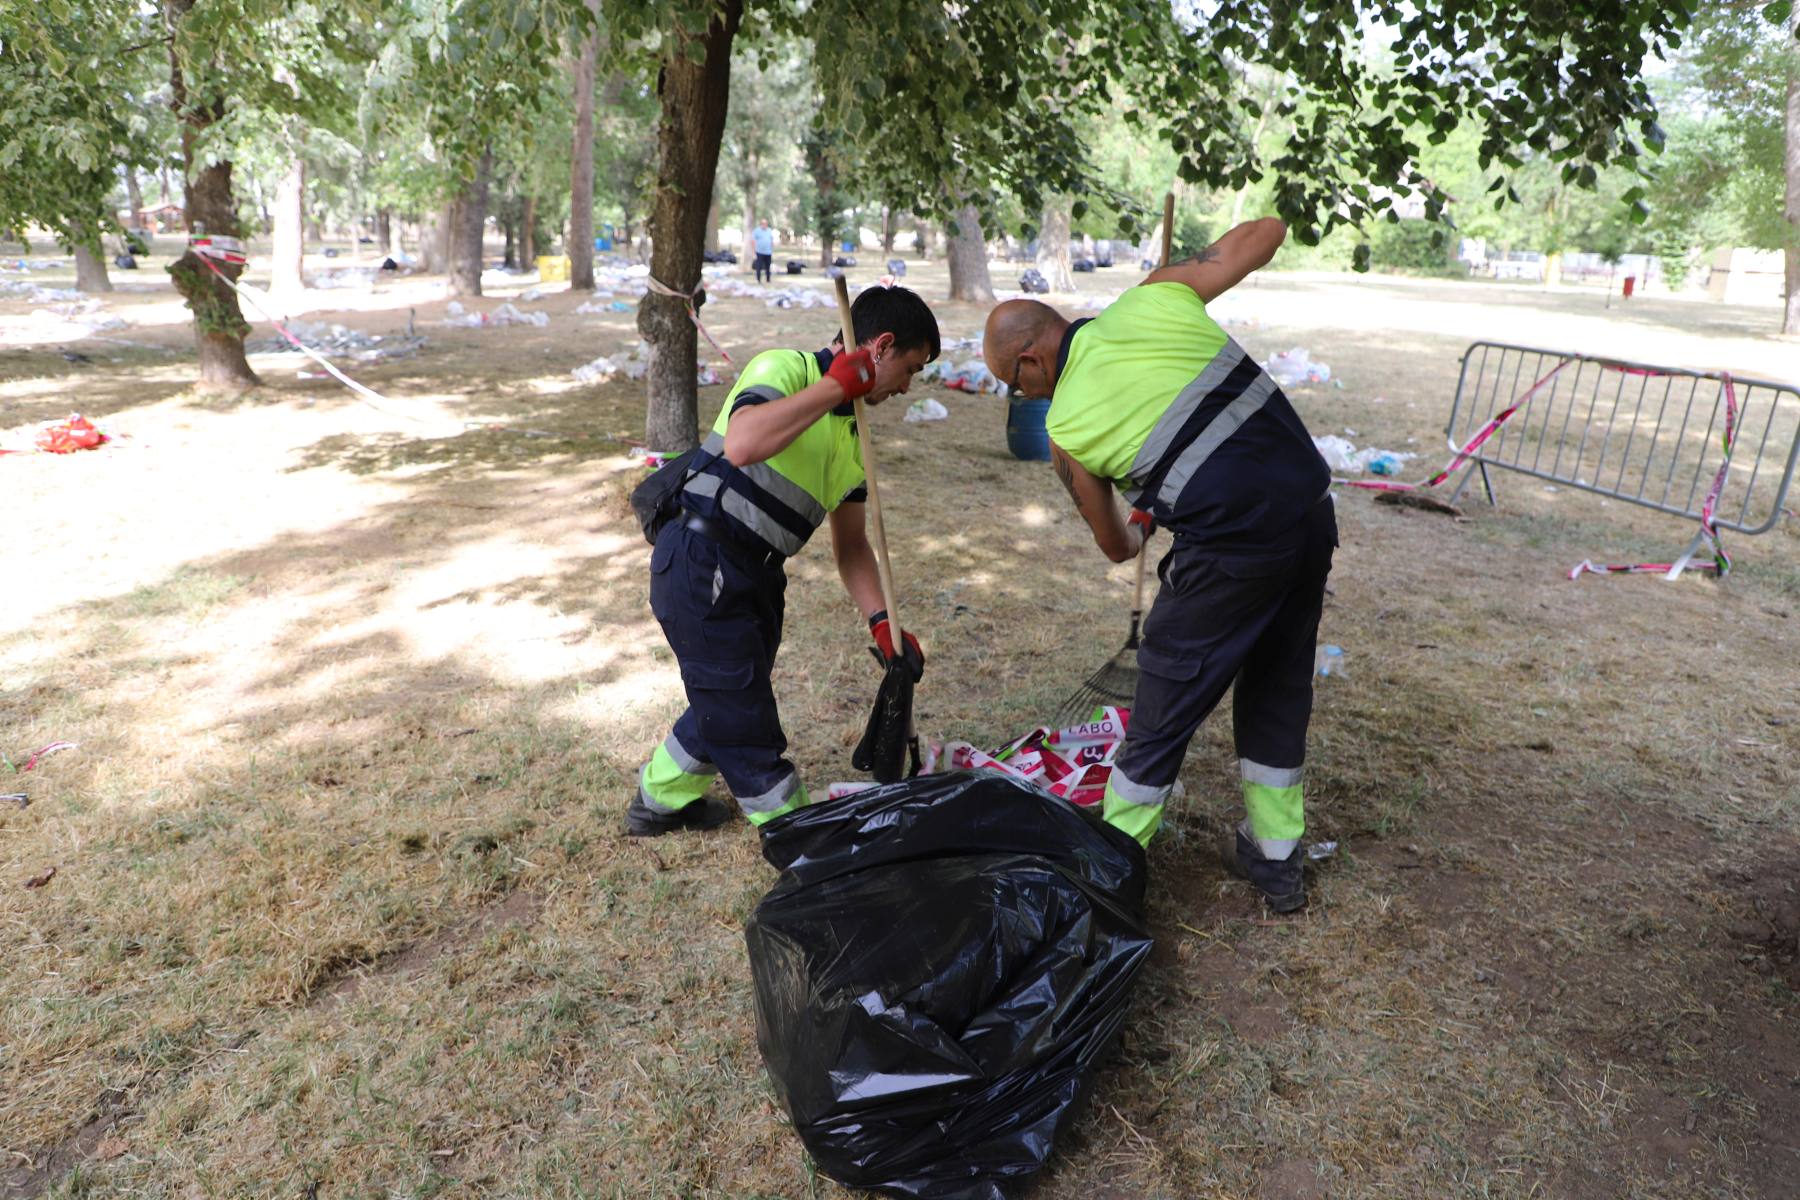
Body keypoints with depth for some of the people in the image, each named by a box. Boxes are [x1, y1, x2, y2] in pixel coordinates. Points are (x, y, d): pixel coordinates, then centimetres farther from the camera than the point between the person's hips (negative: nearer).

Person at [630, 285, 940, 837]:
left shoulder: (854, 438, 12)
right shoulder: (785, 367, -13)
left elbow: (851, 543, 15)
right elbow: (742, 445, -34)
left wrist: (881, 621, 3)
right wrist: (835, 385, -26)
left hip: (756, 575, 9)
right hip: (698, 566, -9)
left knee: (728, 702, 22)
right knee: (748, 727, 1)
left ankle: (661, 799, 44)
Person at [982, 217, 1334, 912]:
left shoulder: (1065, 425, -2)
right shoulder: (1155, 294, 4)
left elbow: (1115, 546, 11)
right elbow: (1268, 232, 15)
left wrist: (1140, 531, 36)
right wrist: (1196, 262, 33)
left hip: (1231, 551, -6)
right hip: (1312, 513, 6)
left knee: (1162, 715, 10)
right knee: (1279, 693, 21)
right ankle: (1275, 860, 35)